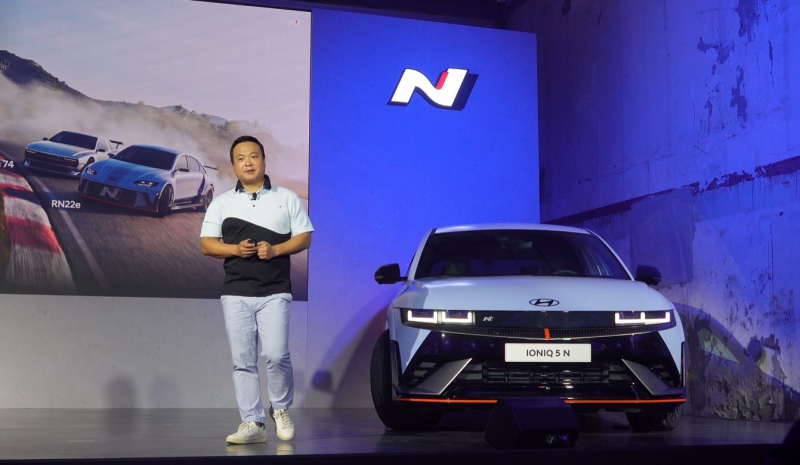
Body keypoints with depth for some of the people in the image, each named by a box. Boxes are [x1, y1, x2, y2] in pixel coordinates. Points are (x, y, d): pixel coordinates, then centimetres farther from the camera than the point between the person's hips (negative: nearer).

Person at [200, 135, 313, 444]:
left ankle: (281, 409, 13)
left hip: (275, 293, -2)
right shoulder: (222, 203, 13)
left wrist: (275, 249, -11)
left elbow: (305, 237, 6)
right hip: (235, 294, 2)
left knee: (276, 355, -11)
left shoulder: (287, 198, 10)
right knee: (243, 361, 0)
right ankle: (252, 424, 5)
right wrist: (236, 249, -11)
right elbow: (206, 244, 8)